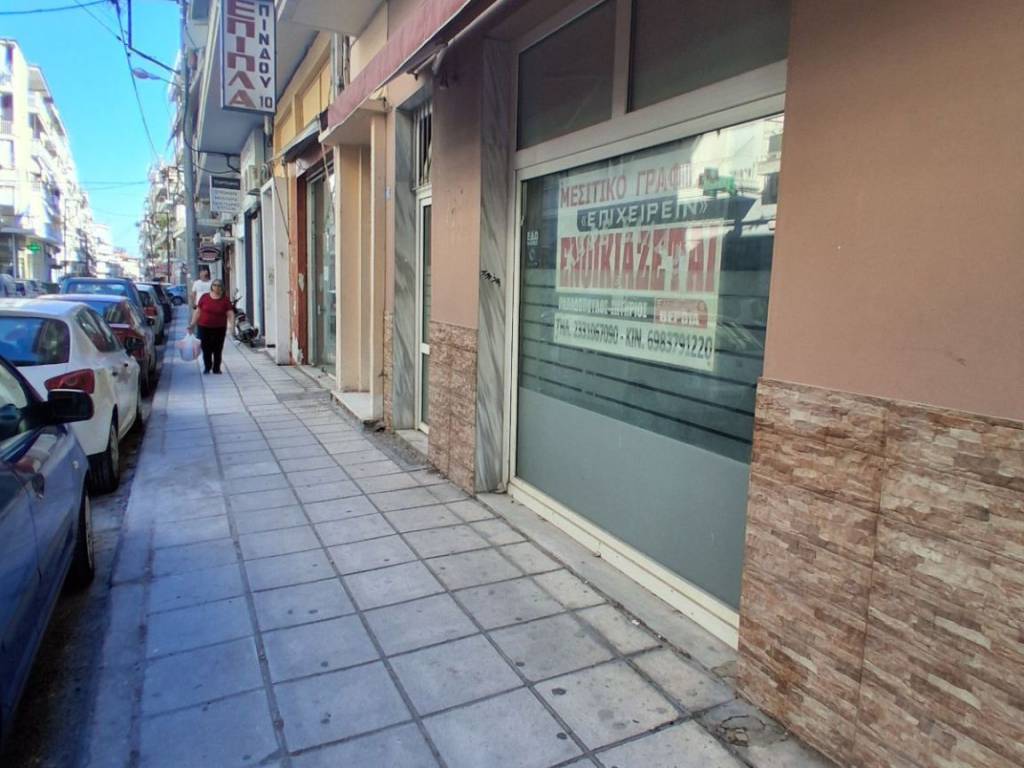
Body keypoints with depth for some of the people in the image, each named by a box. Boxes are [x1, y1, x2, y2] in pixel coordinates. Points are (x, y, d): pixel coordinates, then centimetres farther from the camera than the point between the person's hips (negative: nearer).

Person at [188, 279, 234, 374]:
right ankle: (207, 367, 20)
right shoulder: (204, 297, 3)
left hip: (219, 328, -1)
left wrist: (232, 324, -19)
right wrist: (192, 324, 6)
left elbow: (230, 313, -4)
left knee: (217, 349, 2)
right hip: (204, 327, 1)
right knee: (206, 349, 4)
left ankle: (216, 368, 13)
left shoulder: (225, 299, 1)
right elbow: (198, 311, 7)